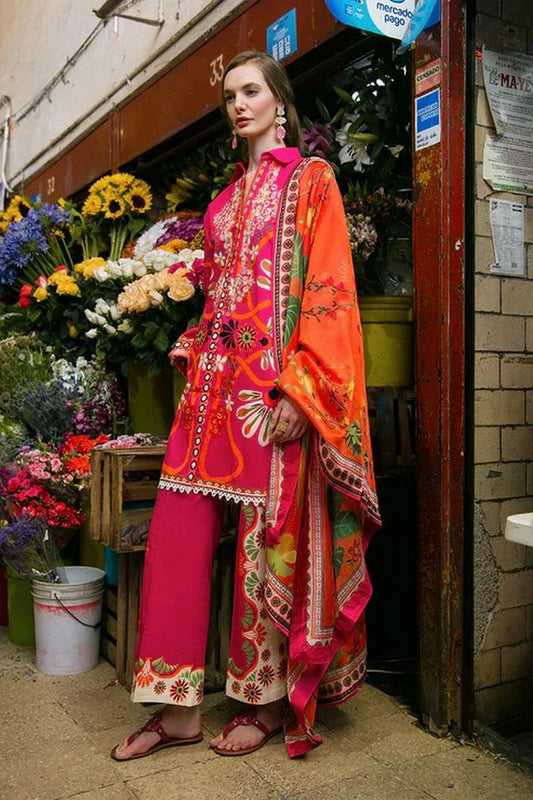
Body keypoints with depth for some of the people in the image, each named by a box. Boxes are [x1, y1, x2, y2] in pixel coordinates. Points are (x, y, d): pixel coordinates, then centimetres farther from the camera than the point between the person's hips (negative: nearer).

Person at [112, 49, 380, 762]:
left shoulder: (311, 180, 4)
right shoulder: (229, 195, 23)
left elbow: (327, 288, -7)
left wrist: (297, 387, -17)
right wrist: (195, 361, 10)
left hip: (276, 381, -6)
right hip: (215, 380, 6)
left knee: (269, 535, -1)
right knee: (178, 530, 0)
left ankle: (269, 702, 16)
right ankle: (180, 706, 11)